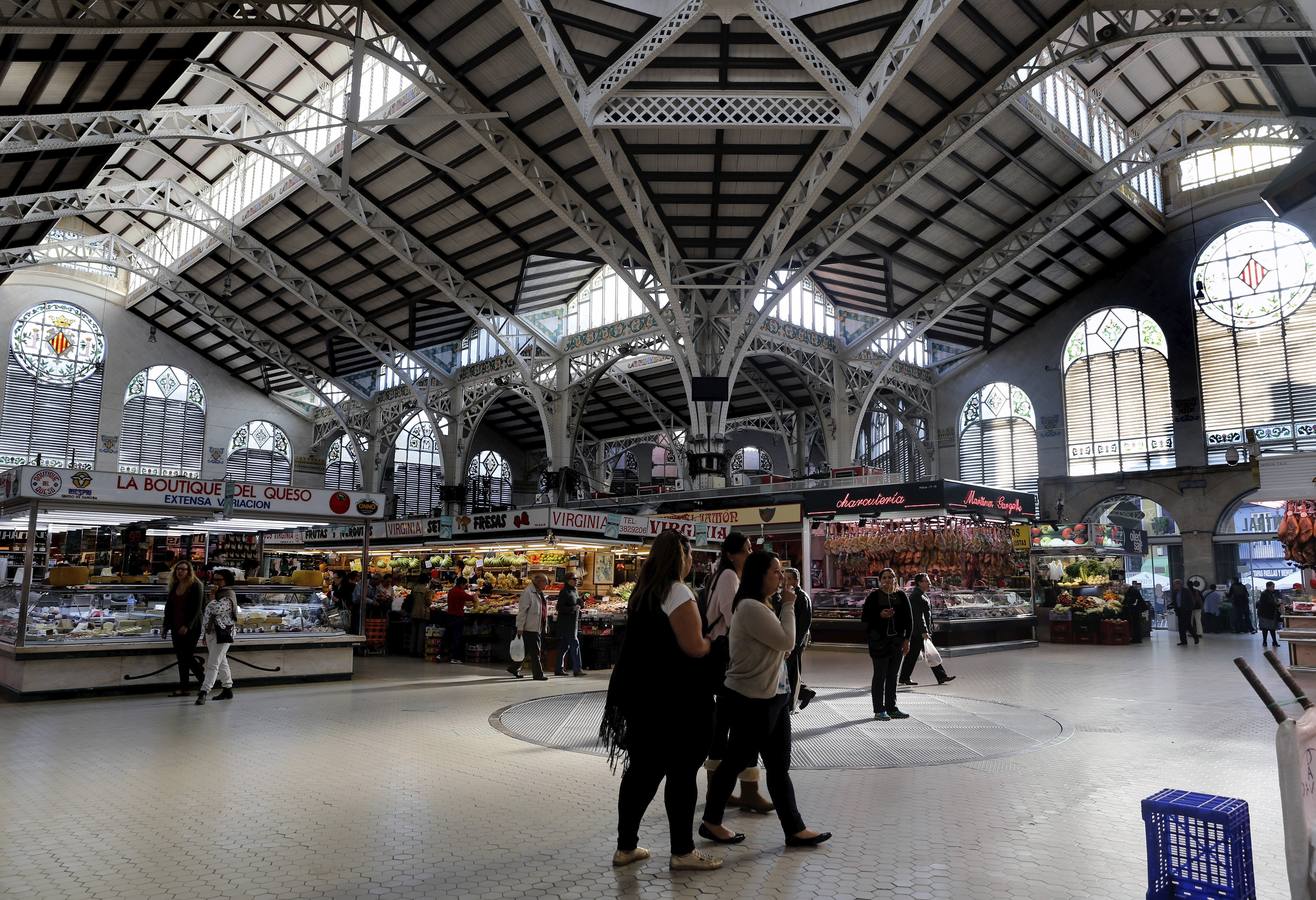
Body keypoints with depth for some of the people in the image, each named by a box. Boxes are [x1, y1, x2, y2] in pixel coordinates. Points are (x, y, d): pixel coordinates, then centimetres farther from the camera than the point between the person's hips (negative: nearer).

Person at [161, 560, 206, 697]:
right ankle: (183, 688, 11)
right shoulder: (174, 586, 11)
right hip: (176, 628, 6)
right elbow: (168, 607, 16)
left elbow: (197, 608, -13)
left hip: (191, 628, -6)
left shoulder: (196, 585, -8)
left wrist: (187, 626, -19)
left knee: (187, 655, -6)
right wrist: (165, 626, 10)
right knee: (181, 657, 7)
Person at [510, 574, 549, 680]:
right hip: (530, 628, -9)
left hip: (538, 627, 9)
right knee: (535, 652, -3)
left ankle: (514, 668, 27)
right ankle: (538, 674, 4)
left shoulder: (539, 593, 15)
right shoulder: (528, 592, -14)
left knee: (526, 650, 15)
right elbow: (522, 611, -16)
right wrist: (520, 628, -18)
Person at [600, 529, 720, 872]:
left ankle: (626, 846, 22)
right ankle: (683, 851, 14)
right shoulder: (678, 593, -15)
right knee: (682, 772, 4)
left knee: (642, 769, 15)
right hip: (675, 699, -8)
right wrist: (713, 641, 1)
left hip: (642, 692, 8)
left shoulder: (642, 592, 11)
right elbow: (694, 647, -20)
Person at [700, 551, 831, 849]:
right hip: (752, 701, -10)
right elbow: (786, 641, -20)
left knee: (779, 767, 11)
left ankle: (795, 829, 15)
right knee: (736, 761, 5)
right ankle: (711, 822, 20)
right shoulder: (750, 607, -20)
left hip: (772, 697, 10)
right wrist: (788, 606, -10)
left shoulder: (762, 607, 15)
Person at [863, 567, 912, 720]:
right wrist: (880, 615, -18)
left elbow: (908, 619, 9)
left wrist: (906, 639, 3)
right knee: (880, 676, -2)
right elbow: (865, 619, -3)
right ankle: (879, 710, 3)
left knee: (893, 675, 10)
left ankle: (892, 708, 19)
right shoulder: (873, 597, -3)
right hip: (879, 641, -4)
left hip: (897, 641, 4)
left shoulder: (901, 596, 7)